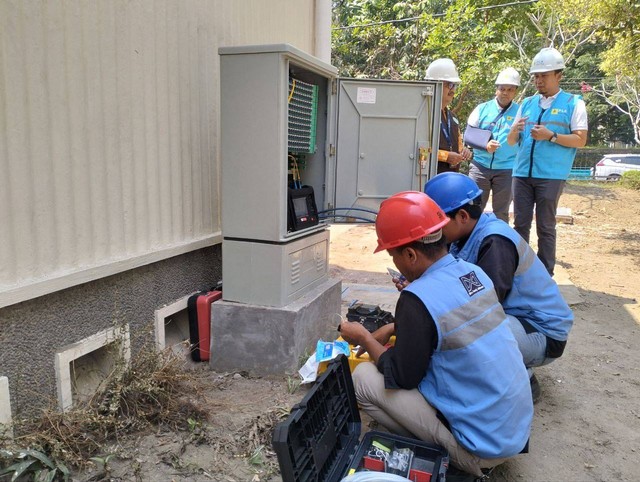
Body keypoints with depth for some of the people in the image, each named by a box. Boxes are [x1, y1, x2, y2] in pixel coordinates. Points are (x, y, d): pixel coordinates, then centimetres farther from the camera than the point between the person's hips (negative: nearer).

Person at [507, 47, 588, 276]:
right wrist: (515, 130, -8)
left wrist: (550, 136, -16)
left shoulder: (573, 103, 2)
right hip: (522, 173, 4)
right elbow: (511, 142, 14)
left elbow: (580, 140, -4)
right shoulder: (527, 103, 15)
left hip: (551, 175, -4)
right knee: (520, 224, 7)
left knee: (546, 227, 1)